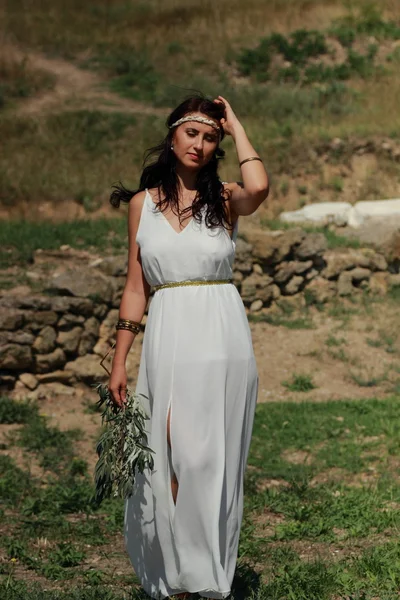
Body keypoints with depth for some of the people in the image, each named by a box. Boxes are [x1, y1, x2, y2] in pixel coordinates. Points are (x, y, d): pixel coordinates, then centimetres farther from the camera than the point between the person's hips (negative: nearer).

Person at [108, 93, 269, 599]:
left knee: (210, 461, 0)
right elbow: (135, 287, 11)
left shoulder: (225, 199, 4)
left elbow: (258, 187, -22)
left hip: (221, 339, -1)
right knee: (168, 459, -2)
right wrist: (119, 361, 6)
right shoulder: (144, 202, 10)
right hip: (166, 340, 2)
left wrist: (237, 128, -6)